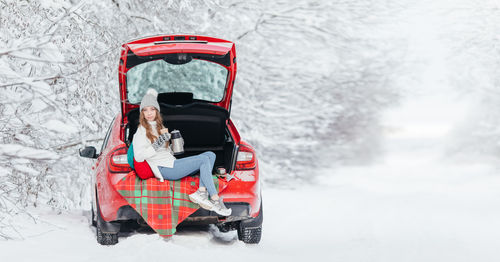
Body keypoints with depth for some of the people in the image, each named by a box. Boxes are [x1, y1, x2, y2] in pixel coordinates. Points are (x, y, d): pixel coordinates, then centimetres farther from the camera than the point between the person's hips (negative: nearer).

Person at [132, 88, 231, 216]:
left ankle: (201, 192, -24)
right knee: (204, 160, -21)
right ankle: (215, 200, -28)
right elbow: (138, 157, -16)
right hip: (165, 170, -9)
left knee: (210, 155, -6)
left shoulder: (158, 126, 23)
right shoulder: (141, 131, -3)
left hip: (173, 163, 9)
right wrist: (158, 144, -20)